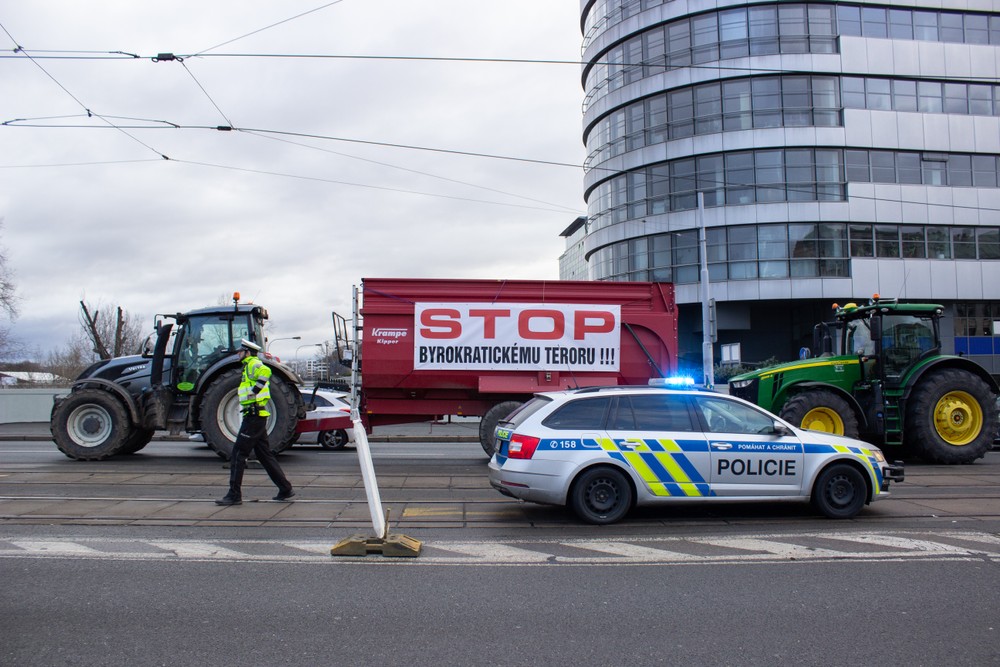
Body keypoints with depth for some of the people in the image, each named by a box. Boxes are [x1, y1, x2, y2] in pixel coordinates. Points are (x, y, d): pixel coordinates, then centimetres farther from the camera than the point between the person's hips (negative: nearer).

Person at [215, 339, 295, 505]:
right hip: (258, 416, 10)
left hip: (253, 416, -10)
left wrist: (254, 390, -27)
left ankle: (234, 495, -4)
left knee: (238, 454, -6)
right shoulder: (251, 366, 22)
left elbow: (265, 371, -31)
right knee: (265, 454, 13)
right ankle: (285, 489, 14)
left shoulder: (253, 364, -10)